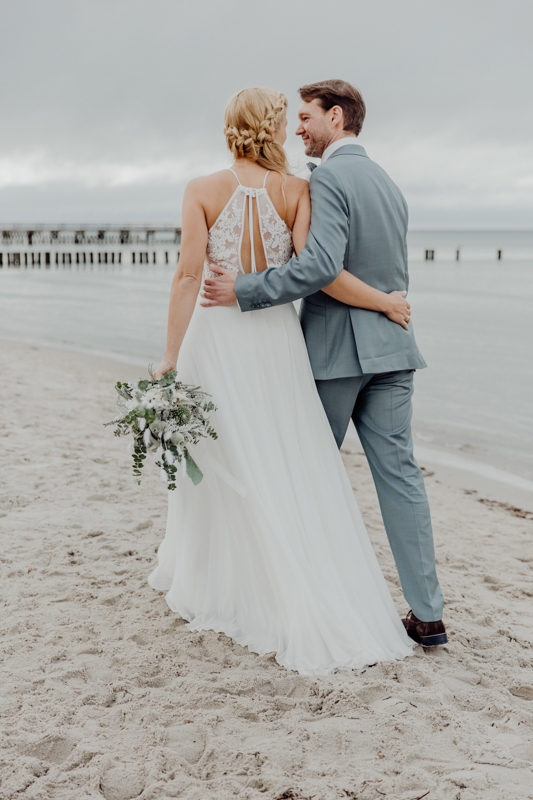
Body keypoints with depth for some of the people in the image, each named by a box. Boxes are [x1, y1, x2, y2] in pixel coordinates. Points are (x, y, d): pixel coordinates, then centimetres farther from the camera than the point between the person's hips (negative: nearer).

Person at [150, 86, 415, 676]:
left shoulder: (203, 191, -3)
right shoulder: (297, 191, -3)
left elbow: (188, 275, -8)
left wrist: (170, 356, -6)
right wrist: (385, 302, -4)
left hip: (216, 335, 0)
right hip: (276, 337, 0)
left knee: (220, 463, 12)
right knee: (292, 468, 6)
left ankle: (208, 587, 24)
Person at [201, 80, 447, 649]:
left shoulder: (328, 179, -11)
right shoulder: (388, 183, 17)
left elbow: (321, 265, -24)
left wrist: (243, 291, -18)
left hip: (335, 350, -7)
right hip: (390, 346, 7)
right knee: (399, 474, 5)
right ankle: (427, 615, 5)